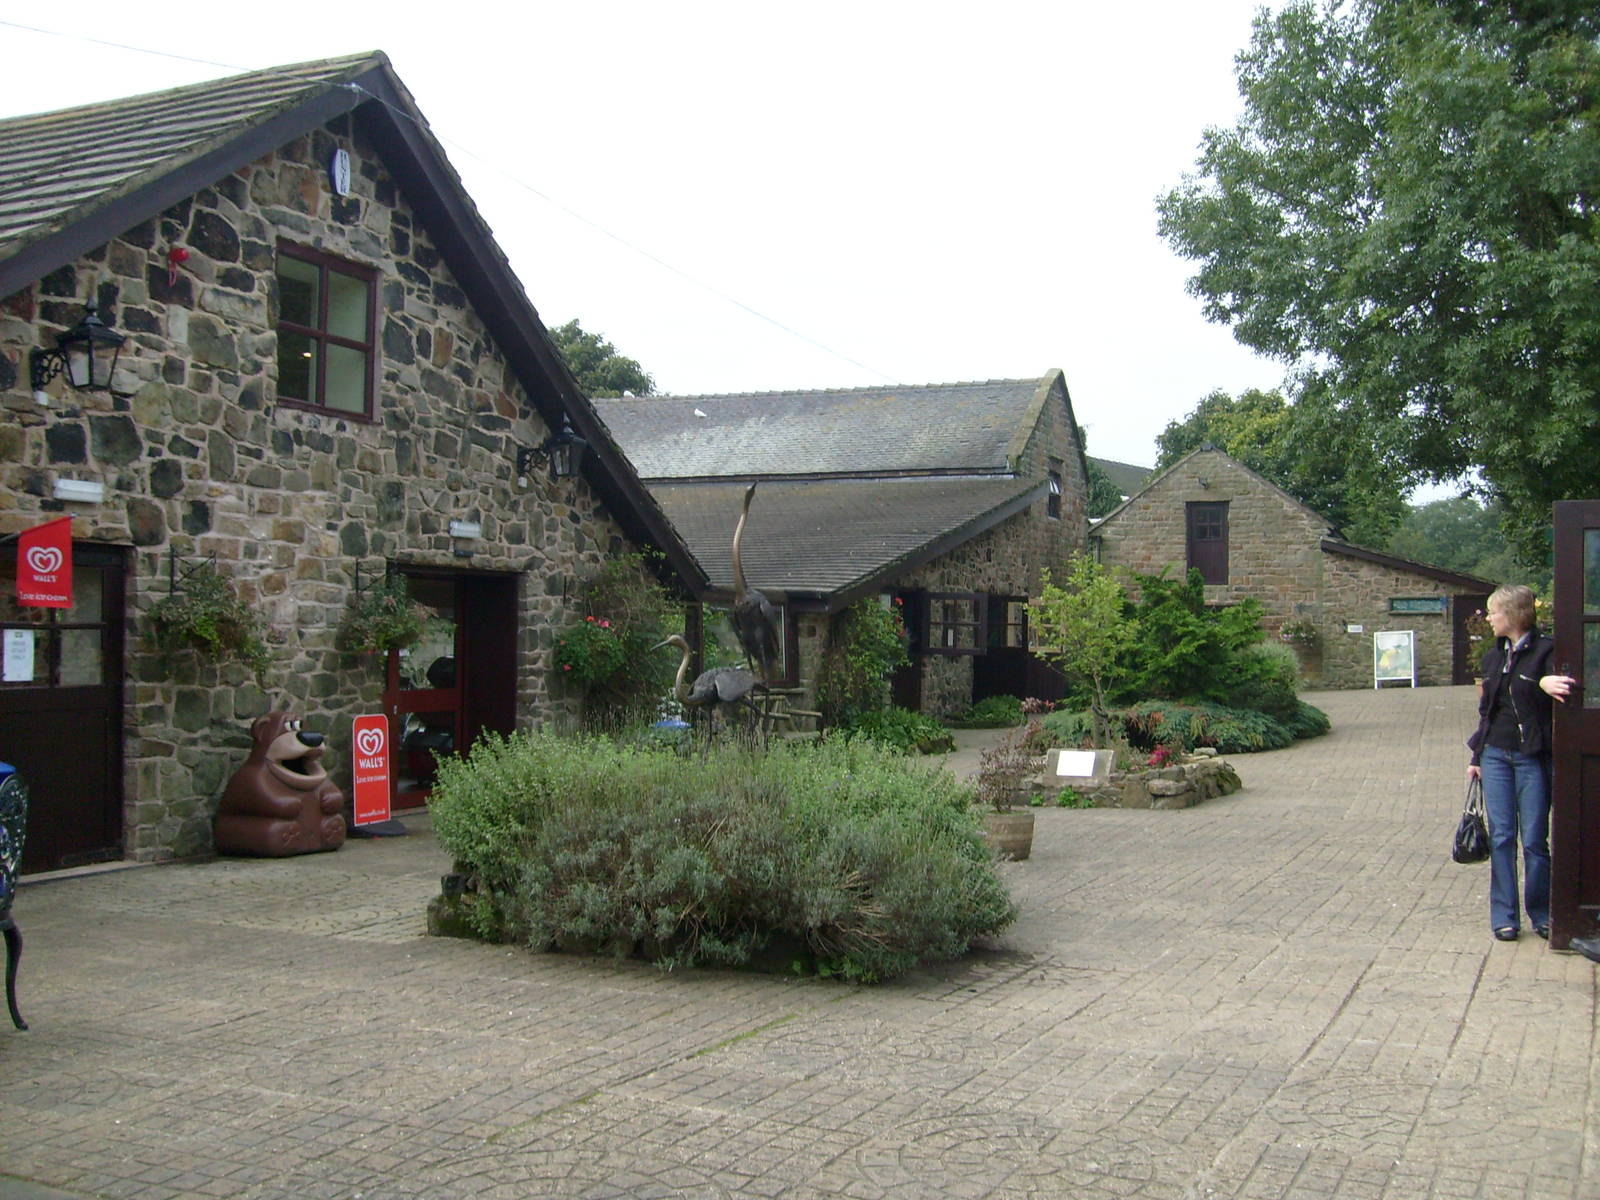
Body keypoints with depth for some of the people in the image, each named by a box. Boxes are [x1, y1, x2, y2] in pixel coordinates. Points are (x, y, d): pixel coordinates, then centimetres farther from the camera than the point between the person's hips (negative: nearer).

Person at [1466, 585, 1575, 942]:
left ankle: (1541, 914, 15)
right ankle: (1504, 916, 9)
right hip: (1496, 754, 5)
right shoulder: (1493, 657, 13)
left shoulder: (1545, 651, -7)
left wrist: (1544, 683, -44)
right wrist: (1476, 757, 19)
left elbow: (1560, 687, -22)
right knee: (1501, 836, 4)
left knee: (1534, 839, 0)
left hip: (1532, 757, -5)